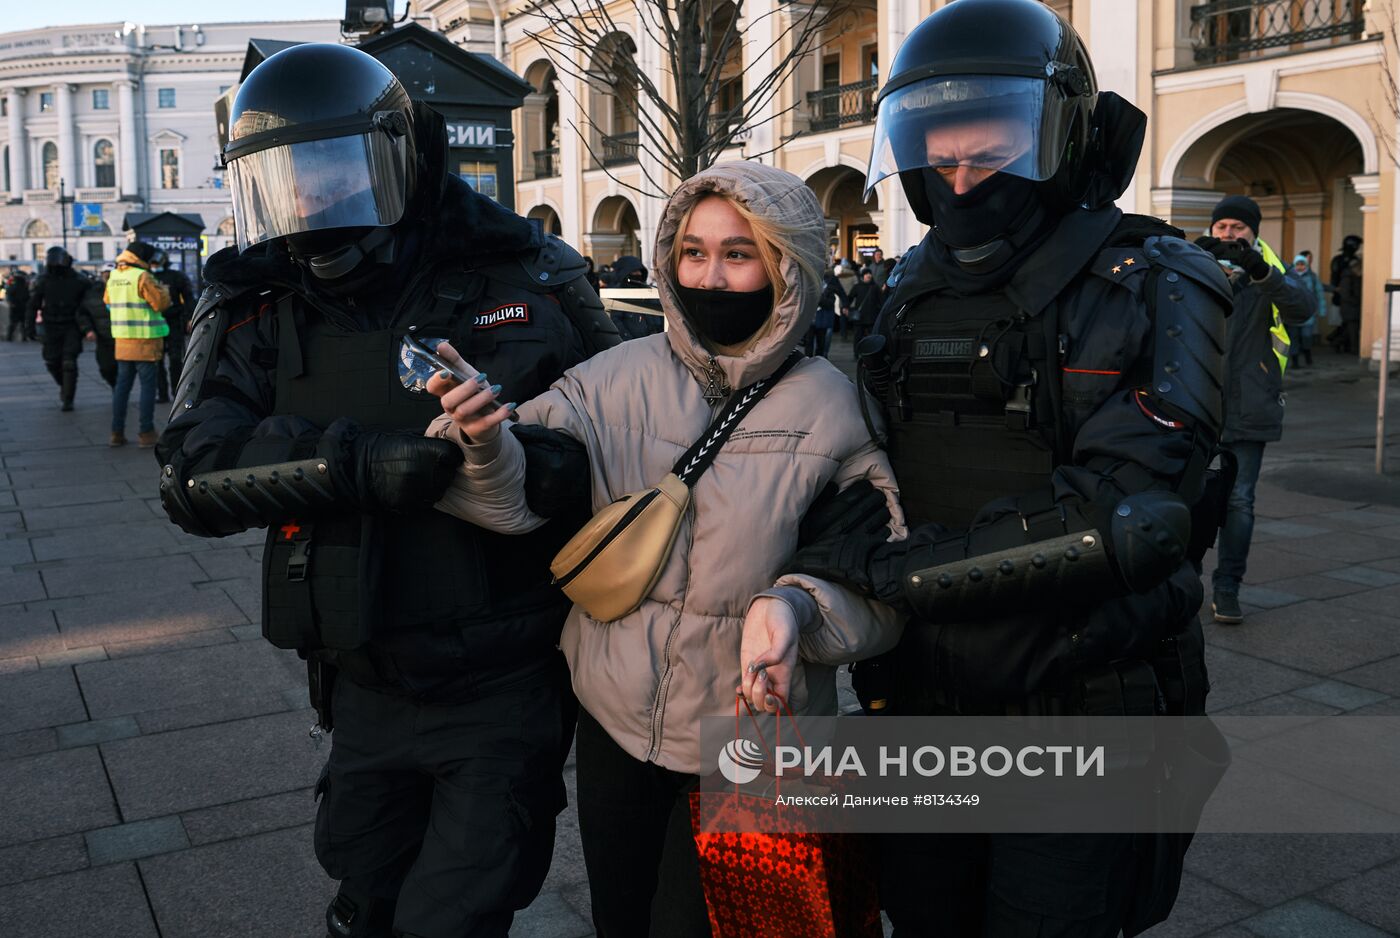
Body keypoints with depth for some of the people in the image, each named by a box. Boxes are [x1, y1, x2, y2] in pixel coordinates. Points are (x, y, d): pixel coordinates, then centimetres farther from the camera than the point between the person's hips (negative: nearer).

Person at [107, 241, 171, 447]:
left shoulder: (113, 277, 8)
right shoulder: (142, 277, -14)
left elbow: (108, 301, 20)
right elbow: (160, 303, -15)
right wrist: (163, 290, 3)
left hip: (122, 340, 7)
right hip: (145, 340, -7)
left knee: (122, 385, 12)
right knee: (148, 386, -1)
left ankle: (117, 432, 13)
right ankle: (145, 433, -1)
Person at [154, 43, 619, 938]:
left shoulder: (522, 282, -8)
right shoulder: (258, 312, -1)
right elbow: (194, 472, -14)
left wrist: (529, 456, -22)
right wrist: (359, 460, -28)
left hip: (503, 688, -3)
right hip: (365, 689, 4)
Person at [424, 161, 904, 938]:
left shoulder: (828, 405, -11)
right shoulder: (619, 378, -6)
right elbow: (517, 495, -15)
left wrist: (797, 605, -29)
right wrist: (483, 438, -36)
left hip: (749, 747, -2)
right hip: (614, 725, 3)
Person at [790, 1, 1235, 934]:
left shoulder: (1154, 290, -10)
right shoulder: (911, 296, 6)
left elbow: (1126, 510, -23)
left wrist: (885, 566, -24)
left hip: (1082, 716, -4)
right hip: (925, 705, 5)